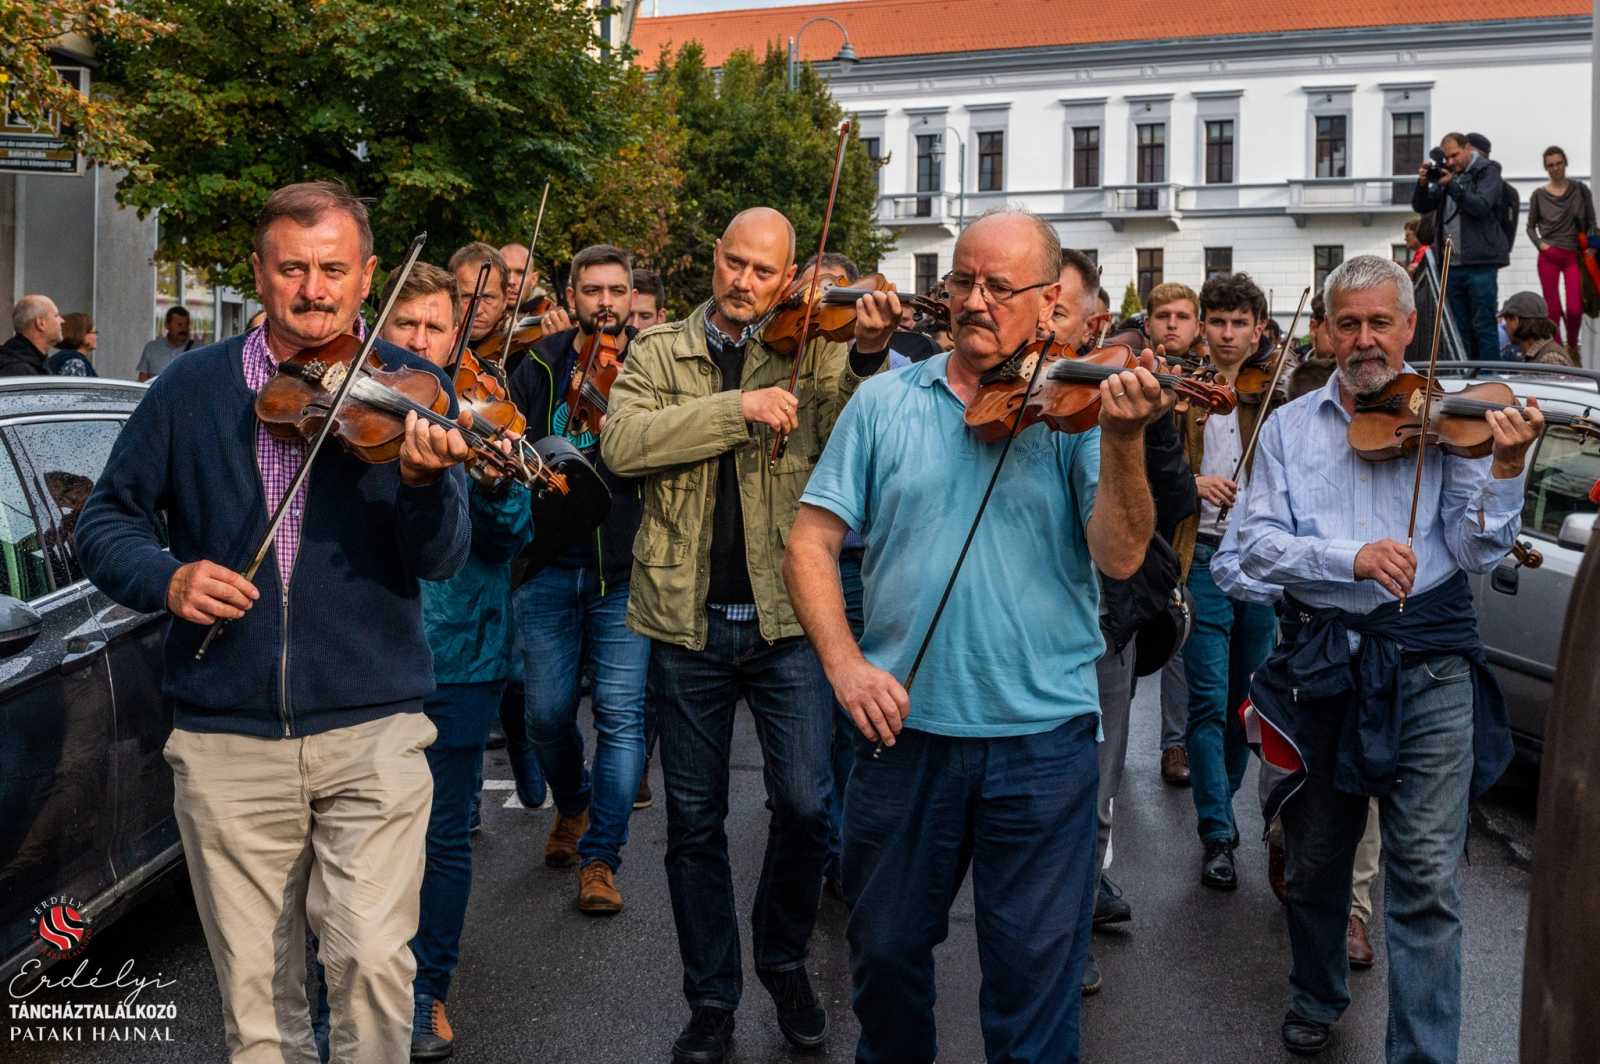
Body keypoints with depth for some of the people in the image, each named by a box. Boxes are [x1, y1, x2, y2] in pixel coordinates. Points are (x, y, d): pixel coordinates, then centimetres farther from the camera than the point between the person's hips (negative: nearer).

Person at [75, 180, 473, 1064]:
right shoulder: (191, 388, 5)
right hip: (226, 739, 2)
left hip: (371, 730, -2)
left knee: (373, 962, -11)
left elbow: (441, 560, -9)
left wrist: (425, 480, -30)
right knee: (255, 990, 10)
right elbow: (105, 523, 9)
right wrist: (164, 576, -12)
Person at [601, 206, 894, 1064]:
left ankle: (785, 962, 25)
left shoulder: (814, 350, 4)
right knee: (694, 822, 10)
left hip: (785, 617, -1)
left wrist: (867, 354, -29)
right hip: (686, 621, 1)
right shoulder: (659, 353, 6)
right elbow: (623, 444, -12)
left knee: (805, 806, -3)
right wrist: (739, 406, -20)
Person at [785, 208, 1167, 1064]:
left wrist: (1123, 443, -27)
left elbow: (1119, 558, -12)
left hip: (1042, 737, -2)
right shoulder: (887, 401, 3)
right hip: (904, 728, 2)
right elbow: (811, 543, 1)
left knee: (1036, 971, 9)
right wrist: (844, 661, -12)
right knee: (884, 949, 19)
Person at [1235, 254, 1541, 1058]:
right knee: (1315, 859, 17)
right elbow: (1256, 542, -5)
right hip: (1322, 662, 2)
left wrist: (1506, 468, -22)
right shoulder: (1289, 427, 7)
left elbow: (1477, 552, -6)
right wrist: (1351, 557, -20)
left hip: (1428, 667, -2)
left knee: (1426, 875, -6)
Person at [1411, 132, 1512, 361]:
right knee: (1460, 328, 9)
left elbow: (1481, 206, -15)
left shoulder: (1487, 171, 0)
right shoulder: (1446, 173, 16)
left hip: (1480, 263, -6)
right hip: (1452, 264, 6)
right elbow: (1420, 207, 14)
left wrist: (1452, 185, -20)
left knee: (1483, 325, -6)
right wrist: (1423, 184, -4)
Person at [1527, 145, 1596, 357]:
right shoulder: (1539, 195, 4)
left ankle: (1572, 347, 16)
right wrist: (1540, 244, -3)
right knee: (1553, 309, 0)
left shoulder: (1580, 189, 5)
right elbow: (1531, 226, 13)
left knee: (1574, 309, -9)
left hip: (1574, 256, 0)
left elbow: (1591, 222, 9)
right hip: (1549, 257, 0)